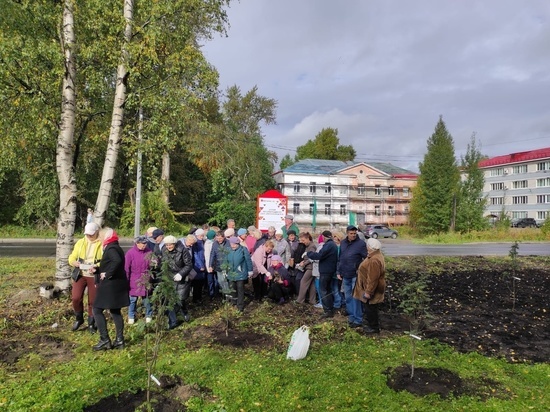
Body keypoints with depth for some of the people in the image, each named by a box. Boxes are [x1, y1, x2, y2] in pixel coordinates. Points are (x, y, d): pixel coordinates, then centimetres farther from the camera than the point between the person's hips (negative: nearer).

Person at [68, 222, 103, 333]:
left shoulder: (102, 244, -5)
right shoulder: (80, 242, 8)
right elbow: (72, 257, 11)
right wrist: (74, 262, -12)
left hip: (94, 276, -3)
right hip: (80, 275, 3)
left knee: (93, 301, 6)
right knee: (76, 298, -8)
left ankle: (91, 323, 25)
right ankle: (79, 318, 19)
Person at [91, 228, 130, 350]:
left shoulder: (111, 249, -14)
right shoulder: (116, 248, 16)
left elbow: (117, 261, -35)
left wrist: (107, 274, -26)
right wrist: (97, 270, 13)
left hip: (110, 285, -10)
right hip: (118, 285, 10)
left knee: (97, 310, -1)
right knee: (115, 312, 13)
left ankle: (105, 340, -1)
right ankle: (119, 340, 16)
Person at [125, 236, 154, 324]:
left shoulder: (149, 252, 0)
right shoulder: (130, 253, -8)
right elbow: (126, 268, -5)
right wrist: (126, 281, -4)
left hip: (146, 281, 2)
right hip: (134, 282, -2)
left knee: (147, 299, 9)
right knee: (133, 299, 8)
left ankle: (149, 316, 24)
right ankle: (131, 317, 25)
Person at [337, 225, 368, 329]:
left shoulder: (360, 243, -12)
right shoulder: (343, 242, 5)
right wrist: (338, 272, 10)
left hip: (355, 275, -6)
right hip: (345, 275, 6)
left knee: (355, 298, -3)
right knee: (348, 297, 13)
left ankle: (358, 320, 6)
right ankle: (351, 317, 24)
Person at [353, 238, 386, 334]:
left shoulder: (374, 260, -31)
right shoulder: (376, 255, 4)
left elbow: (373, 279, -30)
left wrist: (368, 292, -25)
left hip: (372, 289, -10)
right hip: (369, 288, 10)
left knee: (370, 309, 5)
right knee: (368, 308, 22)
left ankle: (374, 328, 19)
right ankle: (369, 324, 36)